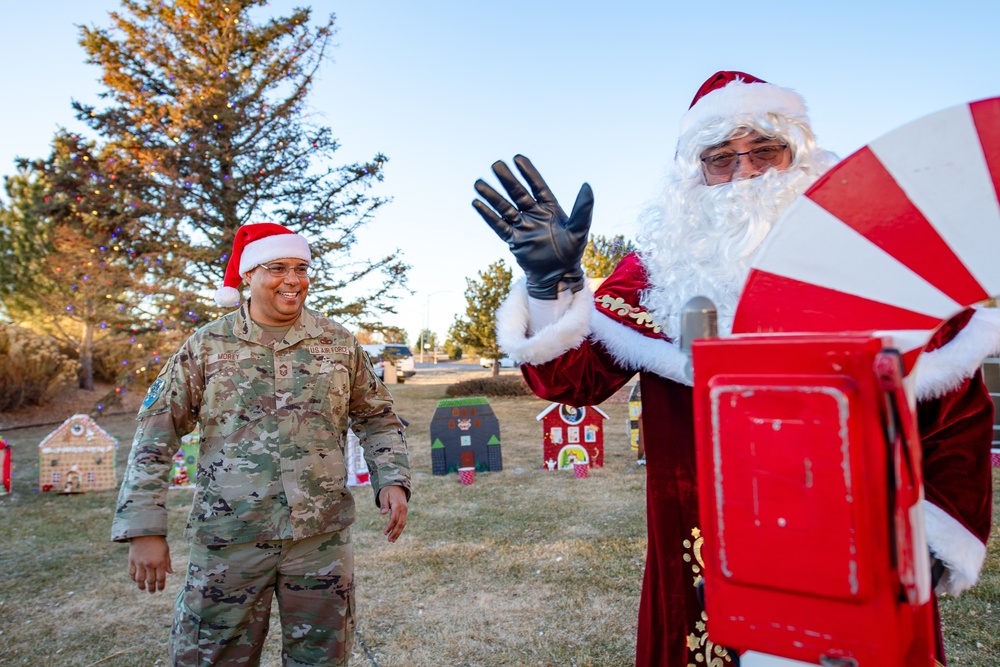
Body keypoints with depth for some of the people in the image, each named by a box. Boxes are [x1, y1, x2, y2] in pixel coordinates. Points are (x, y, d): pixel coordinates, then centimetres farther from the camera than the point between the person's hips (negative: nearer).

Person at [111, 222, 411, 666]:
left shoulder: (339, 343, 3)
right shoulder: (207, 345, -1)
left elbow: (377, 418, 11)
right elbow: (157, 433, 0)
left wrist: (392, 480, -4)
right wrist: (144, 528, -5)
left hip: (322, 536, 1)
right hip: (228, 540, -1)